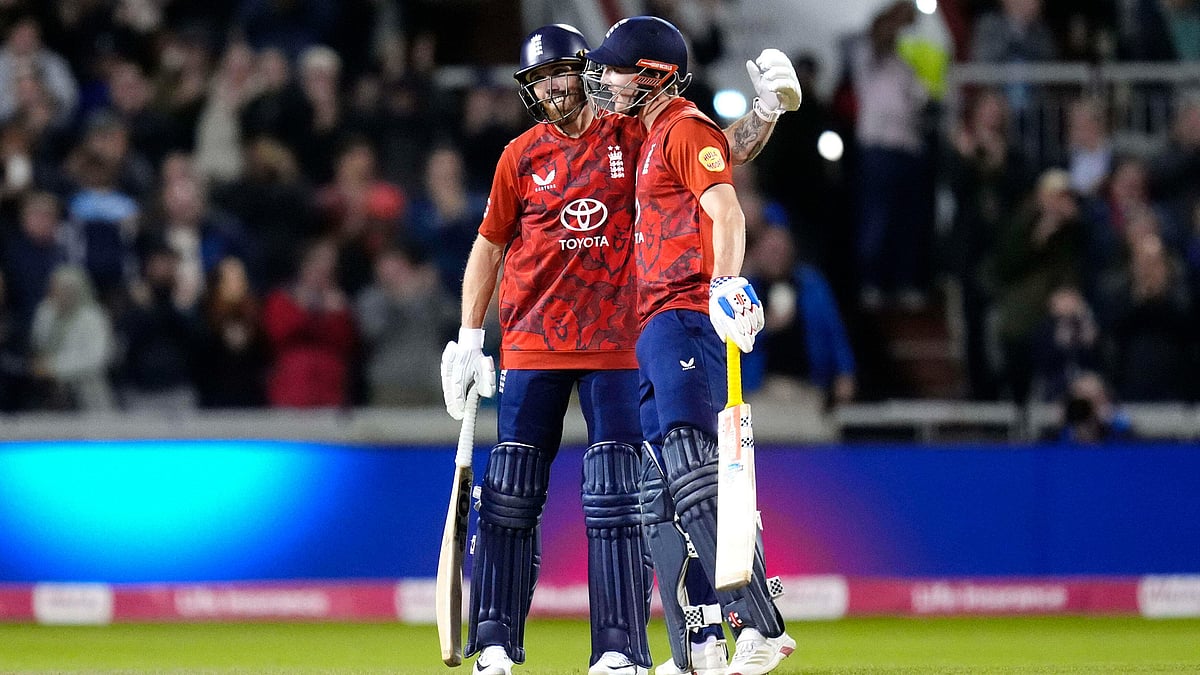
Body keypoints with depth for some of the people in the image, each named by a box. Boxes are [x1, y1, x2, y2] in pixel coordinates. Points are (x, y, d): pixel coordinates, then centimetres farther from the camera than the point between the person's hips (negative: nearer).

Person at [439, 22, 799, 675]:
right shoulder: (522, 156, 5)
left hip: (614, 344, -1)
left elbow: (727, 150, 3)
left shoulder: (631, 137, 2)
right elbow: (488, 247, 12)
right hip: (532, 346, 1)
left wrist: (769, 106, -16)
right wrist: (468, 340, 7)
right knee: (511, 496, -1)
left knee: (615, 499, -5)